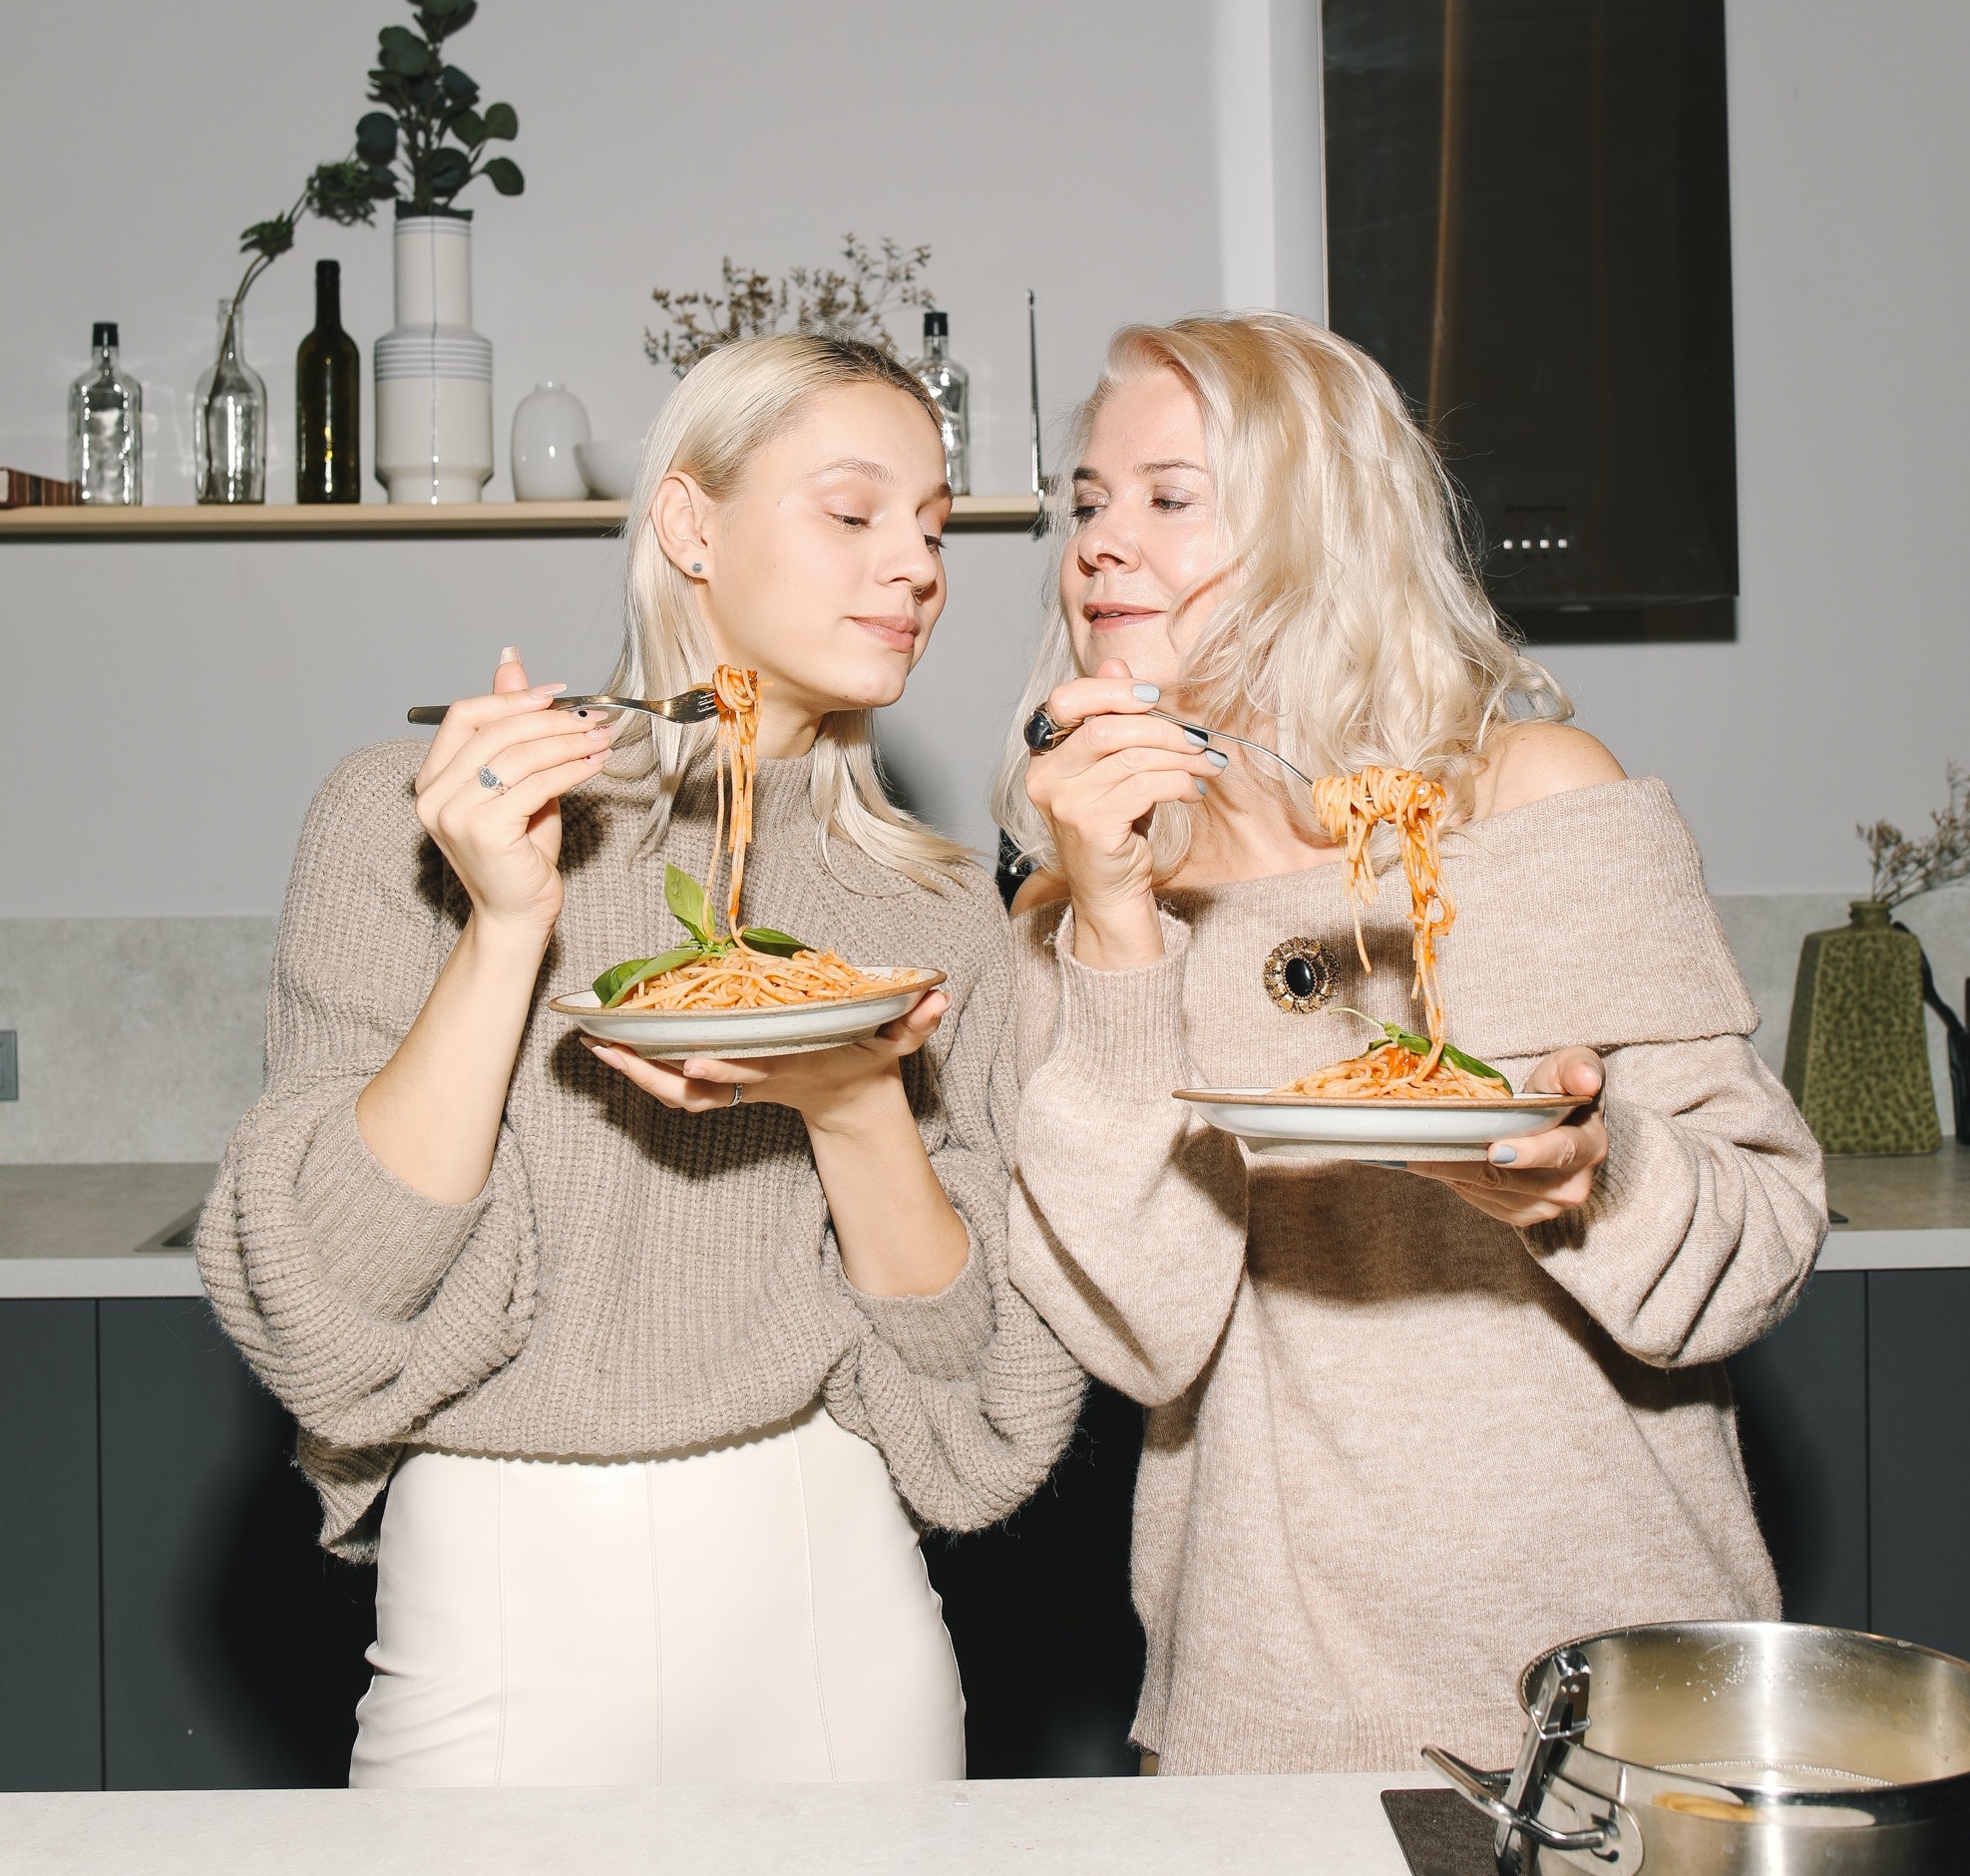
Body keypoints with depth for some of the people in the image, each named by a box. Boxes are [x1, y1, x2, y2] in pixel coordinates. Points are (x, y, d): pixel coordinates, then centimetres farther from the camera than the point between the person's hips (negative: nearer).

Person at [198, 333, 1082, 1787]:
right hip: (509, 1610, -3)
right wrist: (507, 926, -20)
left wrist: (855, 1111, -17)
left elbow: (966, 1362, 0)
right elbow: (326, 1310, -12)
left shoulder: (938, 909, 3)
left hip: (839, 1611, 3)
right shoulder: (409, 822, -6)